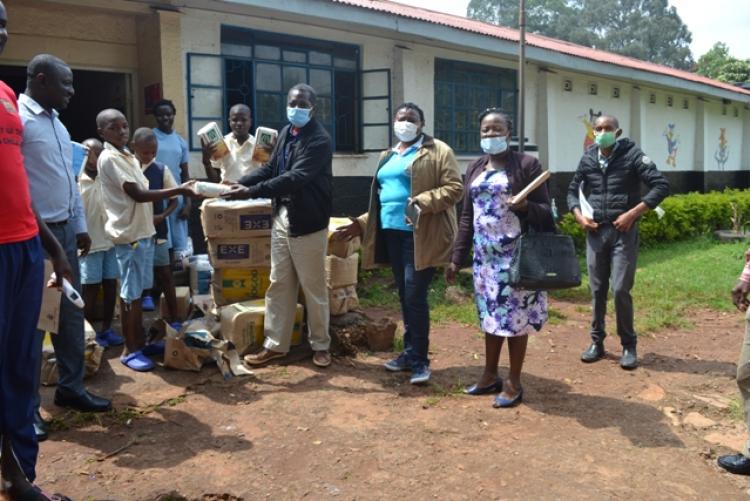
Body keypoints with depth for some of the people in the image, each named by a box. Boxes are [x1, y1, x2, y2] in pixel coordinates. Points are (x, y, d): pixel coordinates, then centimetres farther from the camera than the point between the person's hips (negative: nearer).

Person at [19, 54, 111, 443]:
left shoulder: (56, 122, 16)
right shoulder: (17, 117, -13)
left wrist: (80, 226, 17)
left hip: (64, 230, 9)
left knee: (71, 313, 13)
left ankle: (71, 387, 26)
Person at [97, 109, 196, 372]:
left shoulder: (128, 156, 15)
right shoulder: (109, 158, -13)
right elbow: (137, 194, -20)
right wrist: (178, 190, -22)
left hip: (143, 230, 9)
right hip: (128, 233, -8)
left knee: (138, 291, 14)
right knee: (130, 294, -1)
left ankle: (140, 342, 24)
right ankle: (129, 349, 9)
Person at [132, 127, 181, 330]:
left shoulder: (161, 170, -1)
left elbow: (174, 200, 3)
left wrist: (162, 216, -14)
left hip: (156, 231, 0)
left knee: (164, 274, 4)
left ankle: (173, 319, 13)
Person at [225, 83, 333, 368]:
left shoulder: (319, 140, -17)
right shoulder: (285, 133, 10)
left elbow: (295, 178, -27)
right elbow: (270, 168, 16)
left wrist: (251, 192, -32)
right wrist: (239, 184, 1)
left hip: (308, 221, -7)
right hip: (282, 216, 8)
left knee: (313, 287, 4)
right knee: (279, 284, 11)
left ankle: (320, 345, 20)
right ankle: (276, 345, 22)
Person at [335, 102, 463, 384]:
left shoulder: (438, 151, -1)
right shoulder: (388, 157, 20)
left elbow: (455, 188, -9)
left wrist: (422, 202, -22)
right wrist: (363, 223, 14)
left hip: (420, 235, -7)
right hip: (392, 233, 7)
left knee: (415, 296, -8)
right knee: (404, 296, 12)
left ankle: (419, 359, 5)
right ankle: (410, 353, 23)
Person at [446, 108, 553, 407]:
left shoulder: (527, 164, -3)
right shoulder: (475, 169, 13)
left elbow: (546, 212, -3)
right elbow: (467, 217, 13)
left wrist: (525, 207, -24)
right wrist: (457, 258, 10)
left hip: (515, 256, -5)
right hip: (484, 256, 5)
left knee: (514, 316, 0)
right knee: (490, 315, 12)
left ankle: (513, 383, 13)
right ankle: (490, 376, 26)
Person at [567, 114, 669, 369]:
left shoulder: (632, 155, -6)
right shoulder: (587, 159, 6)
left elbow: (661, 185, -10)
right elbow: (573, 190, 18)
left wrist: (632, 214, -16)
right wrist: (579, 216, 0)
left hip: (624, 232, -4)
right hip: (595, 232, 4)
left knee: (620, 289, -6)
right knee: (597, 289, 9)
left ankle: (629, 345, 10)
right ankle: (597, 342, 20)